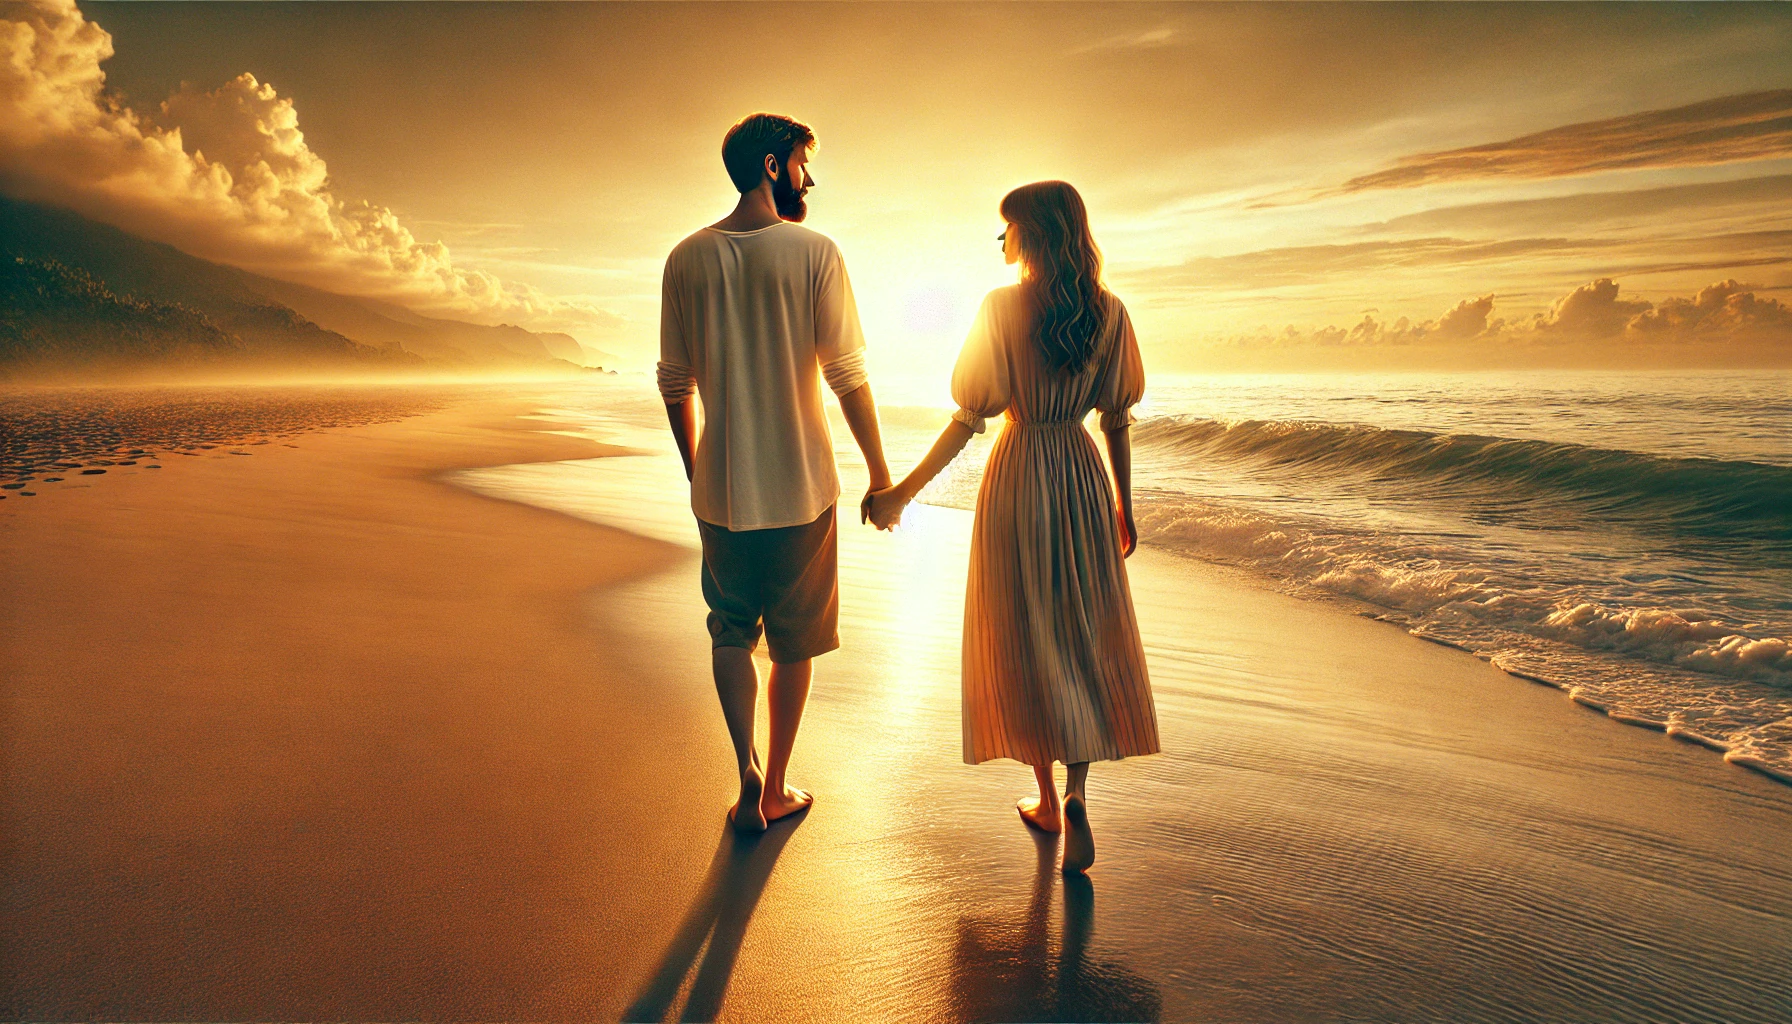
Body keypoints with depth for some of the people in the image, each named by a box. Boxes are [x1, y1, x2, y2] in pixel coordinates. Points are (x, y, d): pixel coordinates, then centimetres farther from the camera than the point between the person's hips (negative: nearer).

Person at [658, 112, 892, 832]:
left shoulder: (687, 258, 2)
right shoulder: (814, 252, -9)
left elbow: (675, 382, 6)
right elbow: (847, 375, -10)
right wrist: (879, 473, -2)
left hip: (720, 488, 3)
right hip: (801, 485, -2)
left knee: (731, 630, 20)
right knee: (793, 642, 14)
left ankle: (747, 771, 8)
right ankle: (775, 788, 25)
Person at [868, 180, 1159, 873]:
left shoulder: (1002, 306, -11)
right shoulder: (1109, 313, 1)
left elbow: (969, 418, -12)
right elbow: (1118, 420, 4)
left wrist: (903, 492, -5)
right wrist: (1124, 505, 14)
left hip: (1018, 479, -3)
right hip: (1083, 478, 3)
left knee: (1025, 640, 9)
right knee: (1086, 639, 11)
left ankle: (1046, 798, 20)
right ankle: (1076, 795, 0)